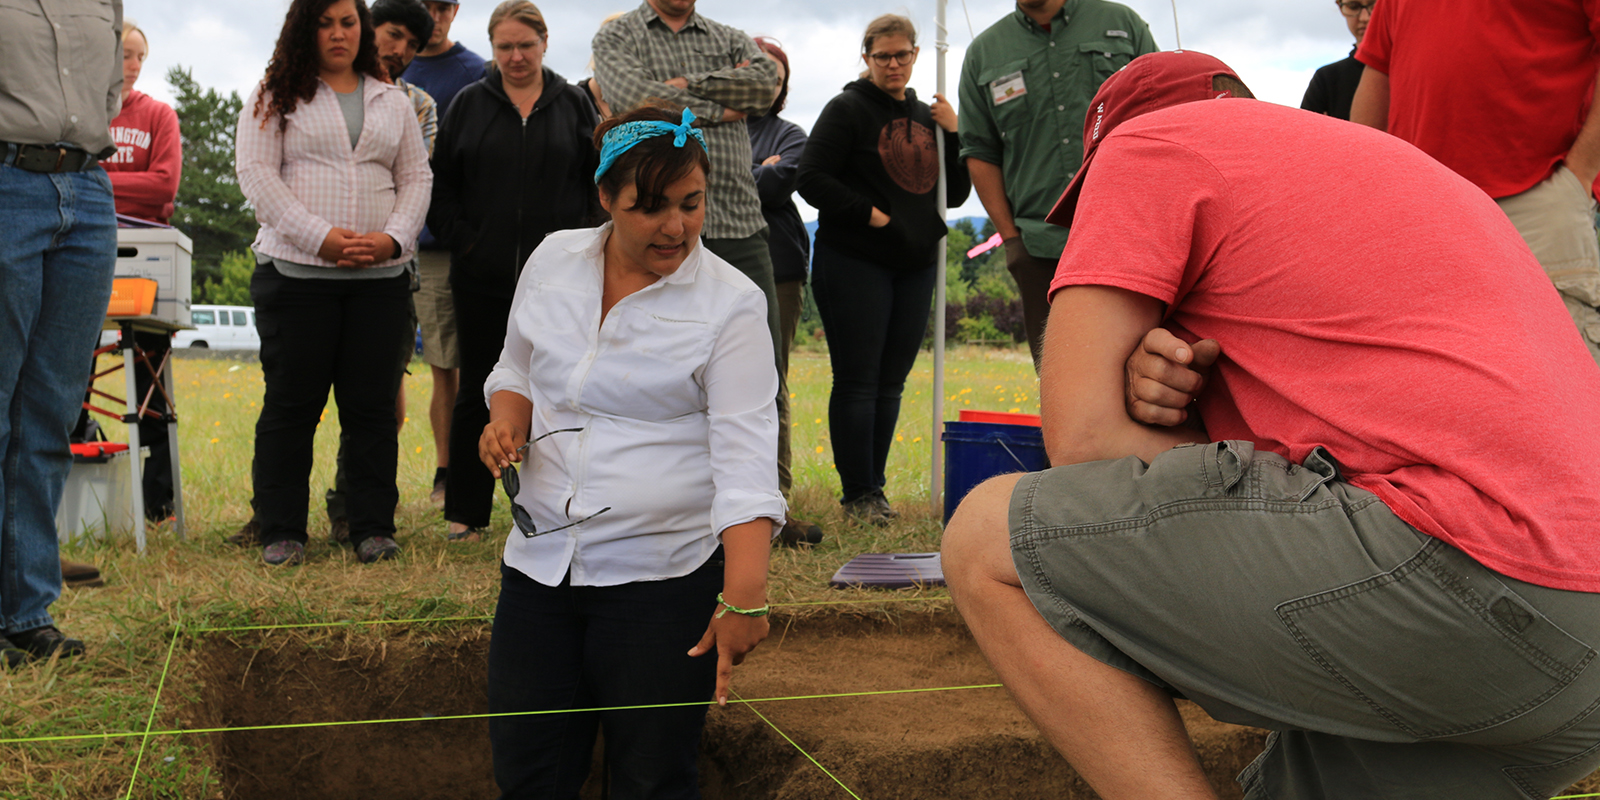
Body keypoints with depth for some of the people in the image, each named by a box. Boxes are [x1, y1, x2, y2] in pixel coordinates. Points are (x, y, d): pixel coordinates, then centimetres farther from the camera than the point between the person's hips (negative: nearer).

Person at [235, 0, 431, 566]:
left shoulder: (393, 101, 16)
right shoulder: (275, 96, 6)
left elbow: (416, 177, 13)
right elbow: (256, 173, -3)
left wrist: (393, 237, -5)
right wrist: (321, 236, -13)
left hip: (380, 276, 3)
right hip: (296, 271, -2)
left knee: (373, 403, 3)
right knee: (292, 401, 1)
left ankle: (373, 527, 11)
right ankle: (281, 532, 10)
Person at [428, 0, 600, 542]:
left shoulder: (574, 104, 8)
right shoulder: (470, 105, 8)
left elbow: (599, 181, 9)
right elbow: (440, 183, 9)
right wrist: (459, 238, -3)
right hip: (483, 275, 0)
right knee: (479, 392, 5)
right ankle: (466, 512, 15)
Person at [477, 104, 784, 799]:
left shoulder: (731, 303, -9)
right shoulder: (553, 260, 5)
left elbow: (745, 454, -17)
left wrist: (744, 595, -27)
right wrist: (505, 420, -3)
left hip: (662, 577, -4)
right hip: (540, 562, 4)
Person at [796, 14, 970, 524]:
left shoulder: (928, 118, 17)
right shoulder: (847, 110, -1)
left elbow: (954, 195, 17)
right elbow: (813, 180, -9)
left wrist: (954, 135, 4)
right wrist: (867, 213, -15)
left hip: (915, 267, 6)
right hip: (855, 264, -6)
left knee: (890, 385, 9)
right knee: (858, 383, -4)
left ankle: (874, 487, 18)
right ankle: (858, 495, 3)